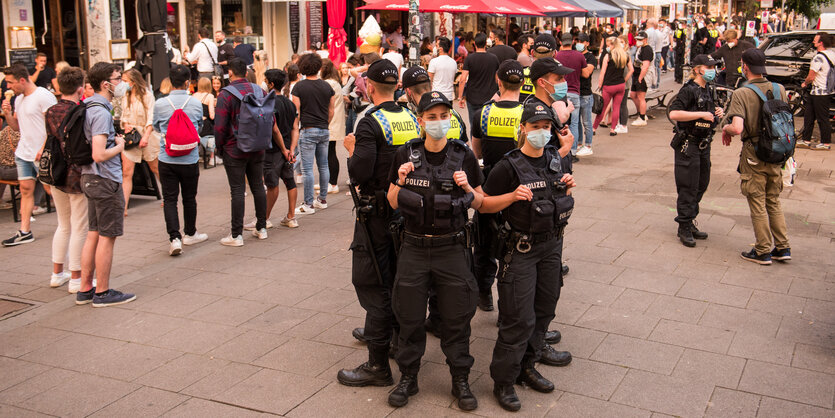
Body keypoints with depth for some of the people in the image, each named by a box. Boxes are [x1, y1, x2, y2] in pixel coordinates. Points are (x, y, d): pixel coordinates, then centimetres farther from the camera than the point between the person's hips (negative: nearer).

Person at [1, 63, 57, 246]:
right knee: (25, 189, 6)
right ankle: (24, 231, 8)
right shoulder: (19, 99, 14)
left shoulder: (43, 96, -13)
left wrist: (43, 150, -21)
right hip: (23, 153, 8)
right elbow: (17, 127, 20)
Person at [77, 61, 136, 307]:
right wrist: (119, 147, -9)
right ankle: (102, 293, 10)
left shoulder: (88, 107, 10)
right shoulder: (101, 112, -19)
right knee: (107, 237, 1)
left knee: (93, 235, 15)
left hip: (90, 178, 10)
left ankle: (85, 289, 22)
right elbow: (99, 155, -25)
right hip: (106, 180, -10)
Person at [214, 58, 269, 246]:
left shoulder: (226, 94, -12)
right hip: (257, 149, 5)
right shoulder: (259, 91, 4)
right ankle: (261, 228, 21)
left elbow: (220, 126, -15)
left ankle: (236, 235, 2)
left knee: (237, 191, -2)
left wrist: (220, 147, -1)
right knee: (258, 187, 13)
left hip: (235, 150, -5)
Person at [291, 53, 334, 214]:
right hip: (324, 131, 5)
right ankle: (322, 200, 20)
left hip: (308, 130, -5)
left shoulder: (299, 86, -7)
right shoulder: (327, 86, 4)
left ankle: (308, 204, 0)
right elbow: (331, 111, 9)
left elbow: (296, 111, -7)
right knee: (323, 166, 12)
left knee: (307, 169, -2)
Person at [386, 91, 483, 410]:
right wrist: (400, 181, -14)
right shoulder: (405, 155, -1)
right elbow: (393, 203, 5)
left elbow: (479, 203, 4)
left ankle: (461, 380, 24)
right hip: (414, 249, 1)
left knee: (456, 318, 7)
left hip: (452, 249, -1)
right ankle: (408, 378, 28)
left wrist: (466, 188, -16)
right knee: (409, 317, 10)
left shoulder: (463, 156, -3)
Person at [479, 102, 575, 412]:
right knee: (519, 318, -5)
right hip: (520, 248, -6)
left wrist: (567, 188, -2)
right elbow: (484, 203, -9)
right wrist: (513, 196, -24)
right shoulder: (509, 167, -14)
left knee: (544, 310, 13)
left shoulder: (558, 161, 5)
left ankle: (526, 367, 30)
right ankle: (503, 381, 8)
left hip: (552, 245, 6)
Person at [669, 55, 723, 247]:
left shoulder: (707, 90, 12)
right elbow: (674, 114, -26)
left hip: (703, 144, 9)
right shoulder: (689, 90, -14)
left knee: (701, 185, 13)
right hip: (688, 144, -9)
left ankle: (690, 224, 25)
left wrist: (717, 113, 5)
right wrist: (702, 114, -25)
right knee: (688, 187, -4)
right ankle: (684, 229, 4)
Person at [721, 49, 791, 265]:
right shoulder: (780, 90, -1)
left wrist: (725, 128, -7)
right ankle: (783, 248, 21)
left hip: (754, 155, -5)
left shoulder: (741, 94, -18)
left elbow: (737, 128, -28)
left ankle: (763, 252, 13)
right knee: (774, 202, 18)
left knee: (758, 205, 6)